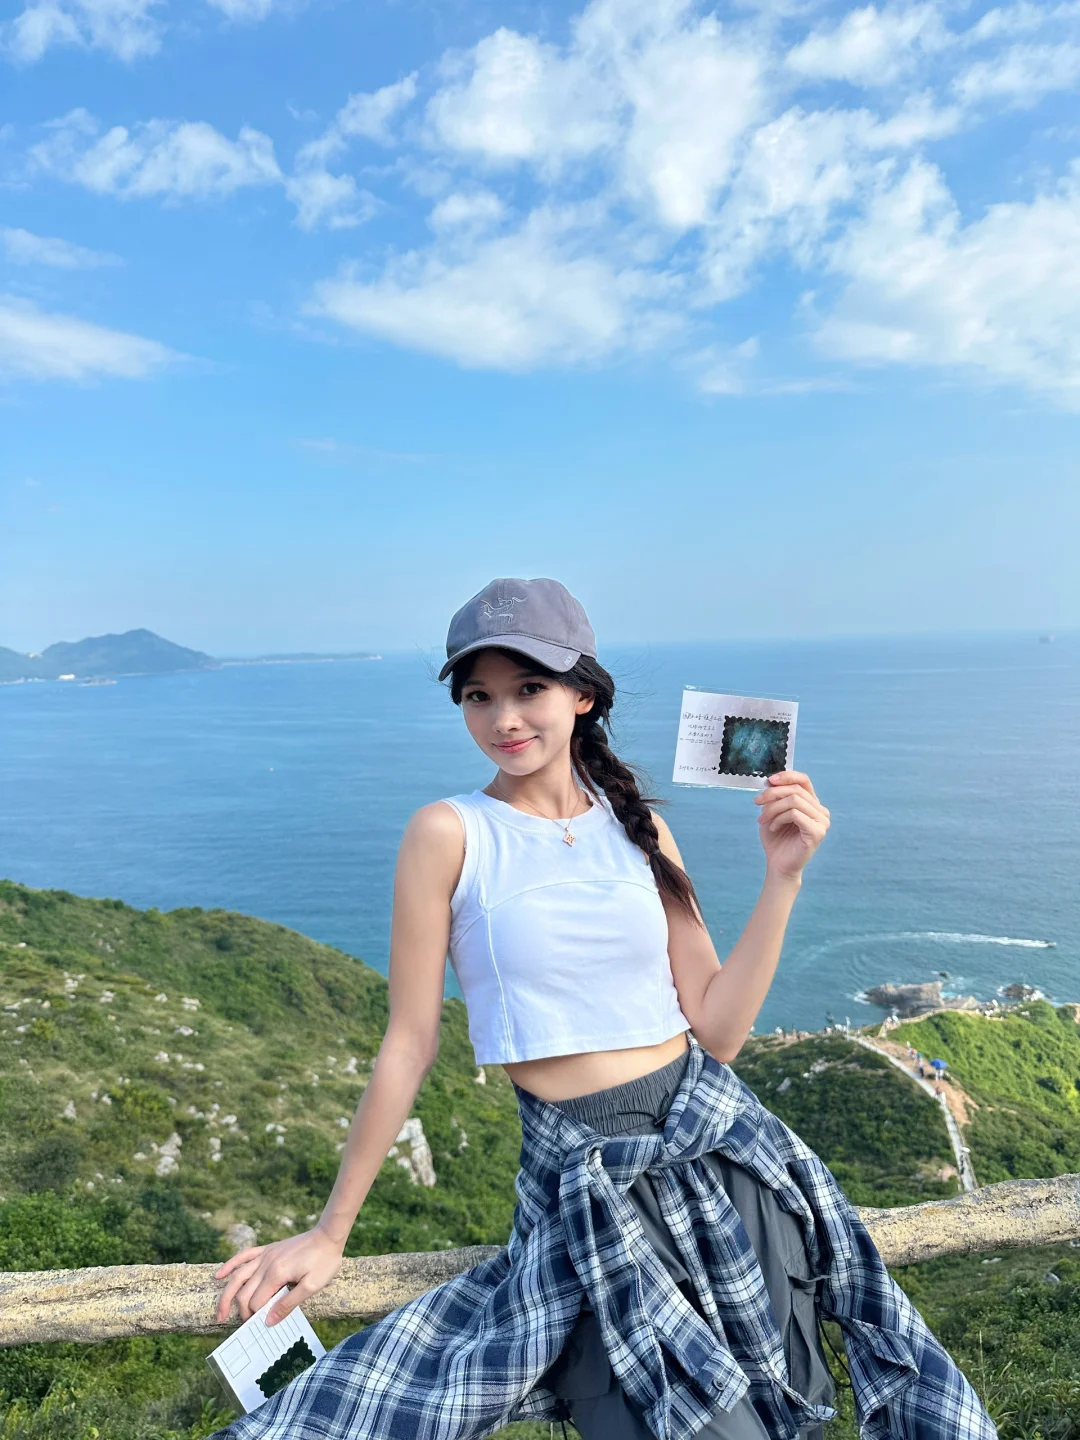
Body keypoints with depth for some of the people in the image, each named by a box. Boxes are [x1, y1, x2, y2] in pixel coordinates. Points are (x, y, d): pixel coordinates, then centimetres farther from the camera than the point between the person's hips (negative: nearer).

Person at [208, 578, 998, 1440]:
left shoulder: (639, 825, 3)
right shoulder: (451, 834, -10)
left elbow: (715, 1030, -1)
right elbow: (409, 1046, -6)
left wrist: (782, 879, -7)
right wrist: (330, 1235, -1)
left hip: (719, 1147, 4)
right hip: (581, 1176, -3)